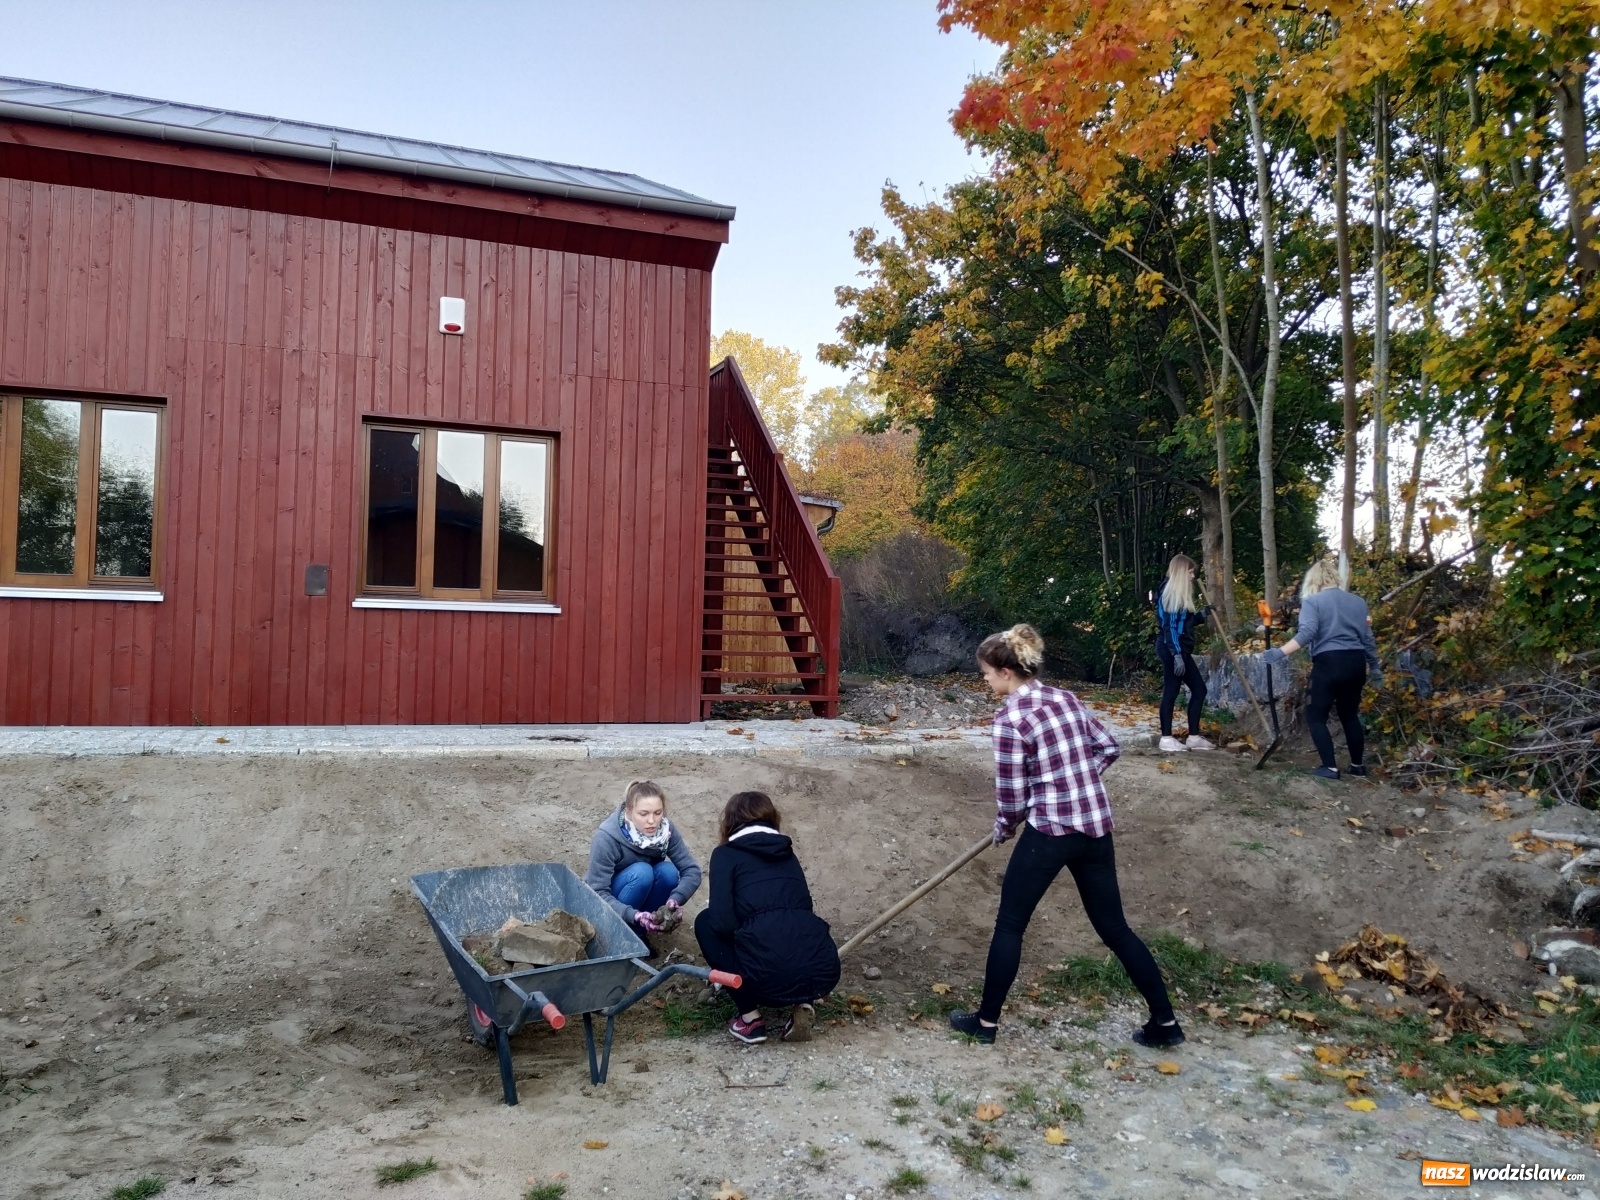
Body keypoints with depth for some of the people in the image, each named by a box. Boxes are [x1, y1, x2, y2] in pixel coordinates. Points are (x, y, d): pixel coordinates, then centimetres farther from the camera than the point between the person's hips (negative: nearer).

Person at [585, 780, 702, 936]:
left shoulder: (666, 829, -18)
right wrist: (635, 916, -44)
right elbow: (598, 894, -30)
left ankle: (639, 929, -6)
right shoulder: (607, 838, -31)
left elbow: (692, 870, -19)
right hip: (607, 905, -4)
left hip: (641, 898, 5)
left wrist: (674, 901, -38)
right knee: (641, 872, -31)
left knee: (668, 871, -25)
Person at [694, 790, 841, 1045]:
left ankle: (750, 1019, 14)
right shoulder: (786, 853, 23)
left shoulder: (726, 854, 9)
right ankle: (801, 1004, 13)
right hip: (824, 971, 5)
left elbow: (722, 922, -3)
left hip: (769, 978, -5)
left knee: (706, 923, 21)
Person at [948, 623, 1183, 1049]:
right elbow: (1109, 748, 16)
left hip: (1050, 832, -7)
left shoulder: (1011, 717, -15)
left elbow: (1012, 797, -11)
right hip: (1096, 827, 7)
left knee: (1009, 925, 10)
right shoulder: (1067, 699, 6)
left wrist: (1003, 829, 9)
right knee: (1114, 927, 17)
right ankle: (1165, 1022, 23)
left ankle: (987, 1021, 20)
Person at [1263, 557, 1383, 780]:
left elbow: (1307, 633, -19)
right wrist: (1375, 667, 23)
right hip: (1356, 663, 6)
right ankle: (1358, 765, 27)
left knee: (1316, 716, 3)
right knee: (1350, 715, 20)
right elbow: (1367, 638, 14)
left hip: (1328, 663, -6)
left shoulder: (1312, 601, -3)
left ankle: (1330, 767, -4)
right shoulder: (1357, 601, 13)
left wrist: (1281, 652, -24)